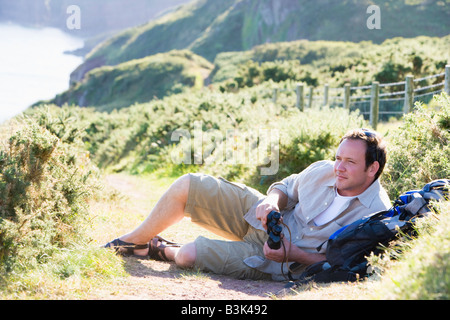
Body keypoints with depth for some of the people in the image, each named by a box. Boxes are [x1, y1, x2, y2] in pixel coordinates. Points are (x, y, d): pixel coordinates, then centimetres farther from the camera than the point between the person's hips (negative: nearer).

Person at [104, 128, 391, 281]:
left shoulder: (376, 215, -20)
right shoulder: (323, 171, -6)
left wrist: (292, 254, -26)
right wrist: (272, 201, -13)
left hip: (278, 263, -5)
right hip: (266, 220, 5)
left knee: (189, 255, -20)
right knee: (187, 186, -5)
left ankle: (165, 251, 20)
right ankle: (135, 240, 19)